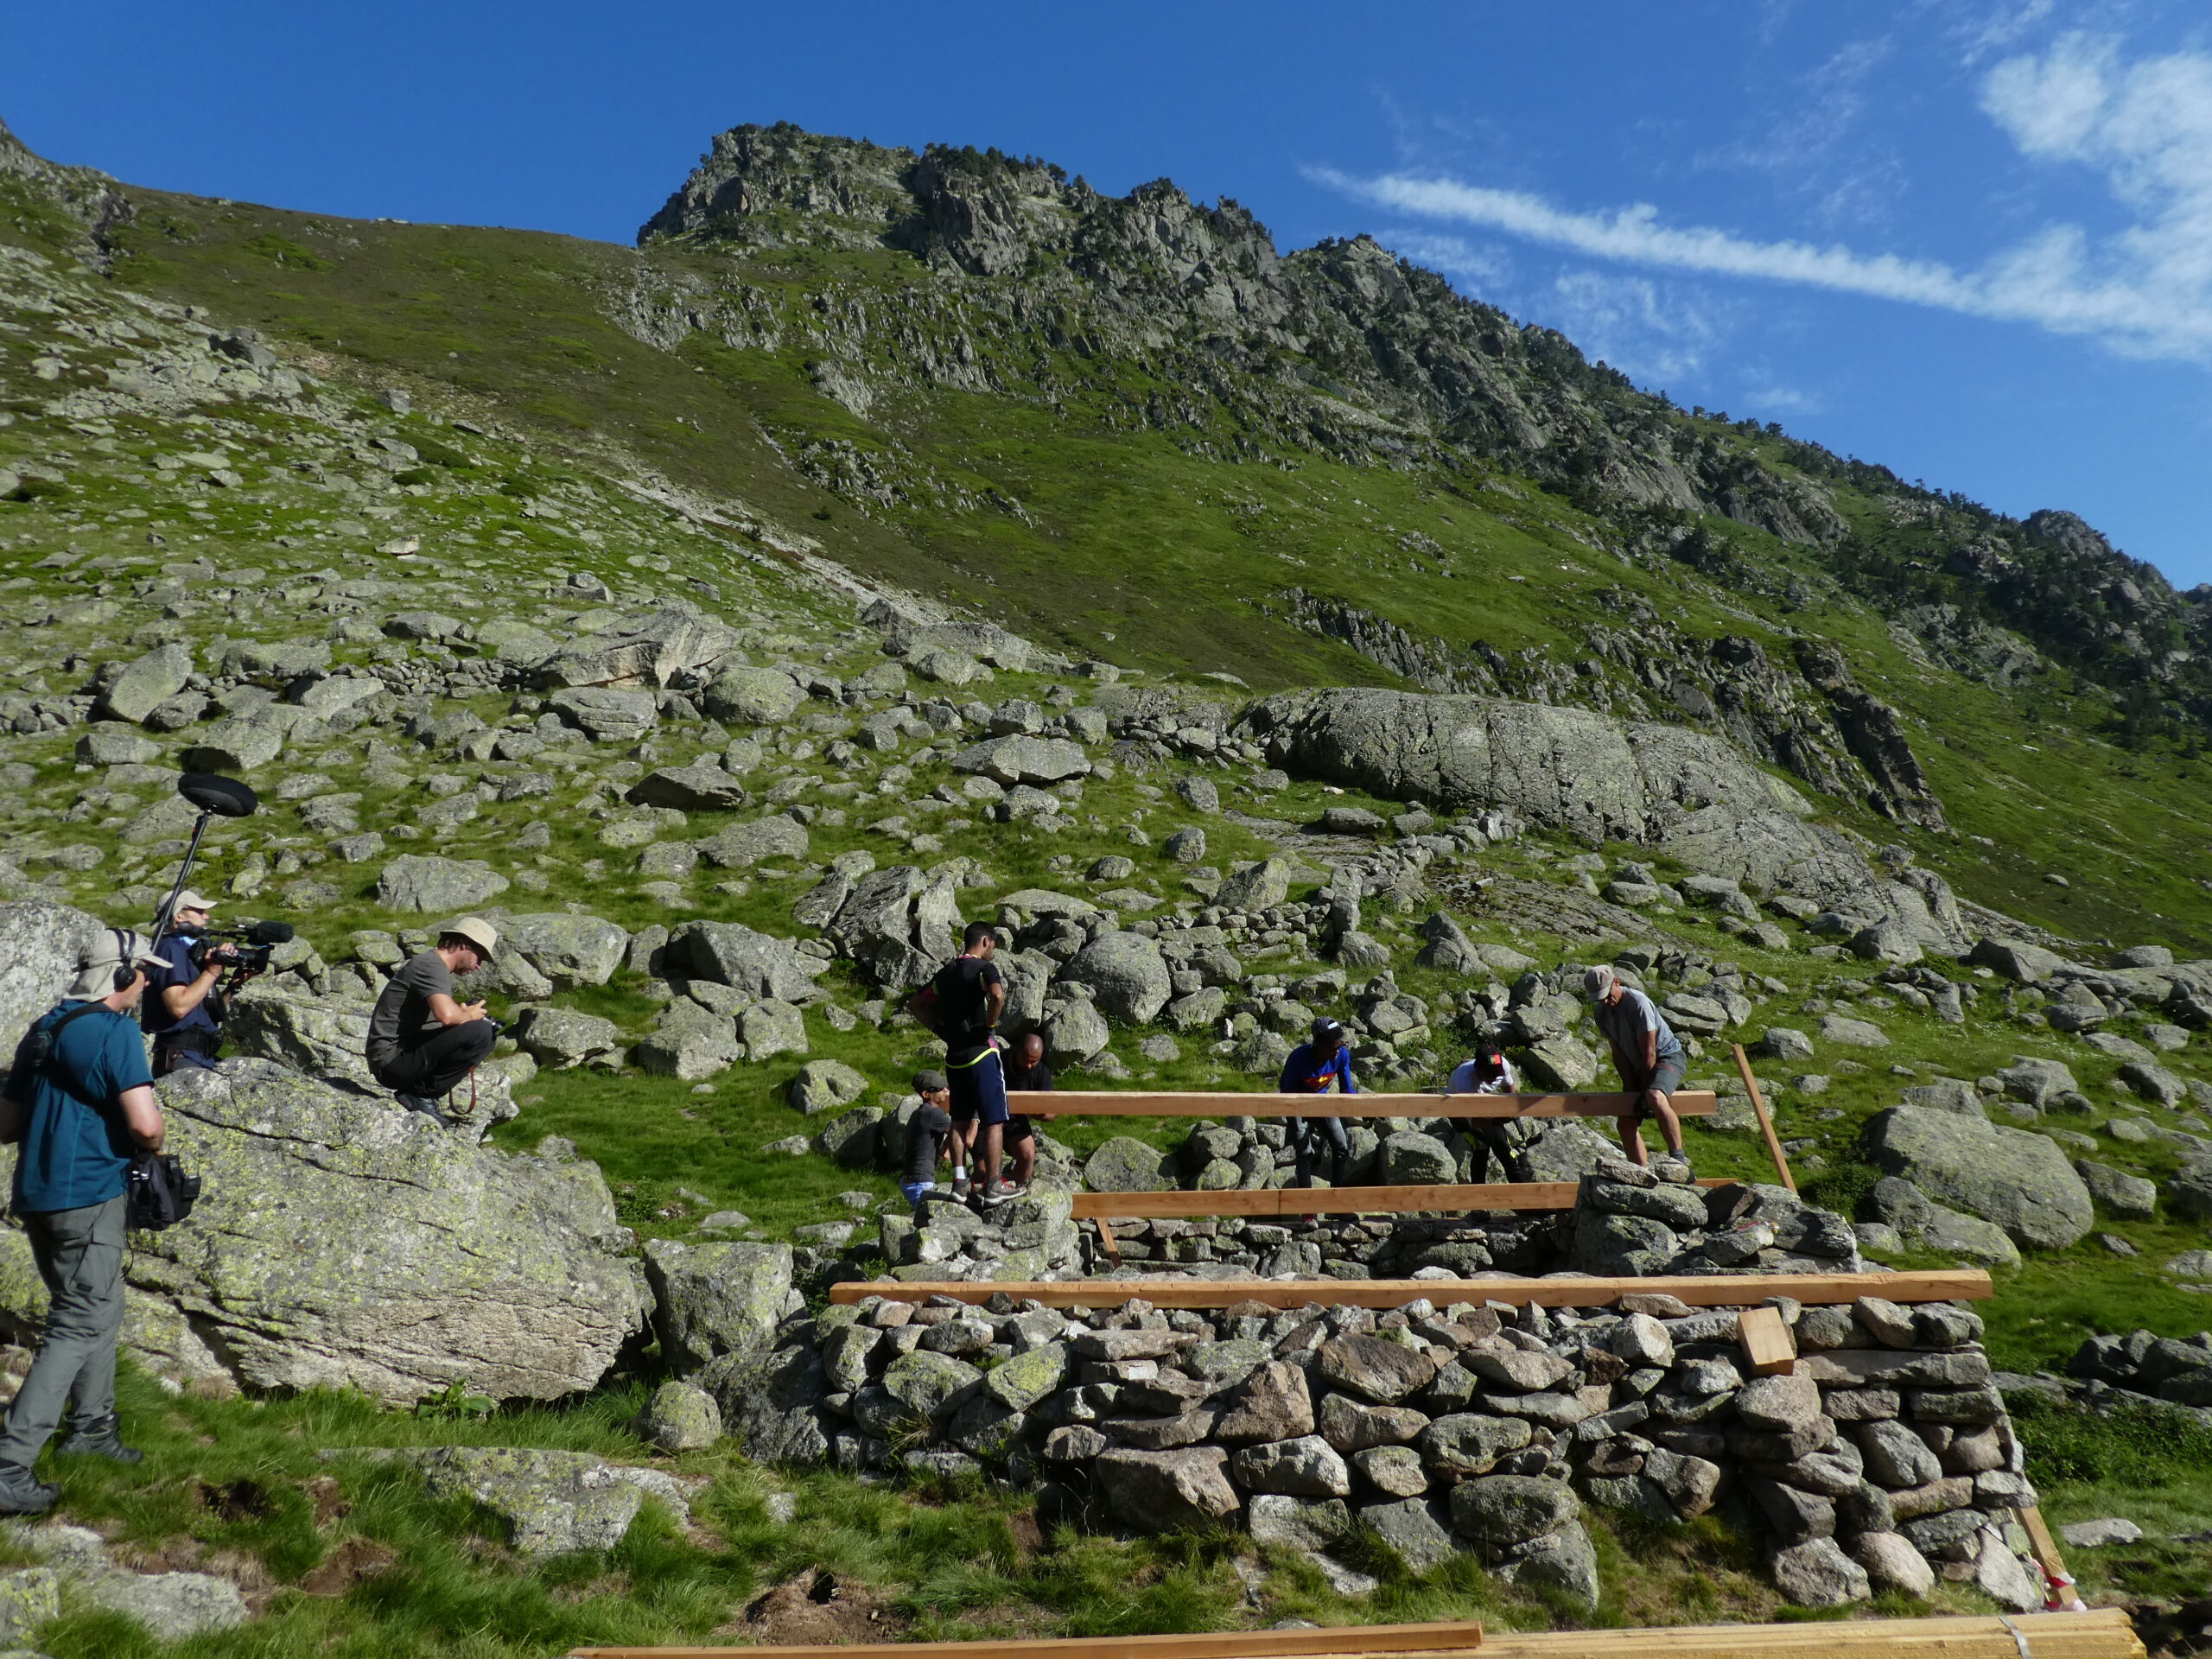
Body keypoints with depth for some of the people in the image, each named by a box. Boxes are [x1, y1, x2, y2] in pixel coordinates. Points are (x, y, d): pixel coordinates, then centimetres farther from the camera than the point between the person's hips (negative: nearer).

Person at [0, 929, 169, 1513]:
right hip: (88, 1196, -9)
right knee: (79, 1327, -2)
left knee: (100, 1310, 21)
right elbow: (145, 1125, -23)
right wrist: (153, 1146, -2)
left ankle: (92, 1427, 31)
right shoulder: (116, 1030, -16)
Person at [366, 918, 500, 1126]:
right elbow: (446, 1015, -31)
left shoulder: (437, 966, 19)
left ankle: (419, 1091, 5)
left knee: (488, 1035, 13)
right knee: (480, 1031, -25)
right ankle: (422, 1093, -11)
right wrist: (469, 1015, -10)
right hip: (392, 1060, -10)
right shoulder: (432, 965, -14)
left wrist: (465, 1013, 4)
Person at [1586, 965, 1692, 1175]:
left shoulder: (1638, 1002, -24)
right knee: (1627, 1124, -1)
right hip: (1638, 1066, 8)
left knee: (1655, 1097, -37)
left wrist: (1644, 1090, -18)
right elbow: (1618, 1053, 2)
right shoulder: (1601, 1011, -2)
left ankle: (1679, 1157, -34)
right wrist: (1631, 1089, -6)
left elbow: (1649, 1052, -21)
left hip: (1668, 1056, -8)